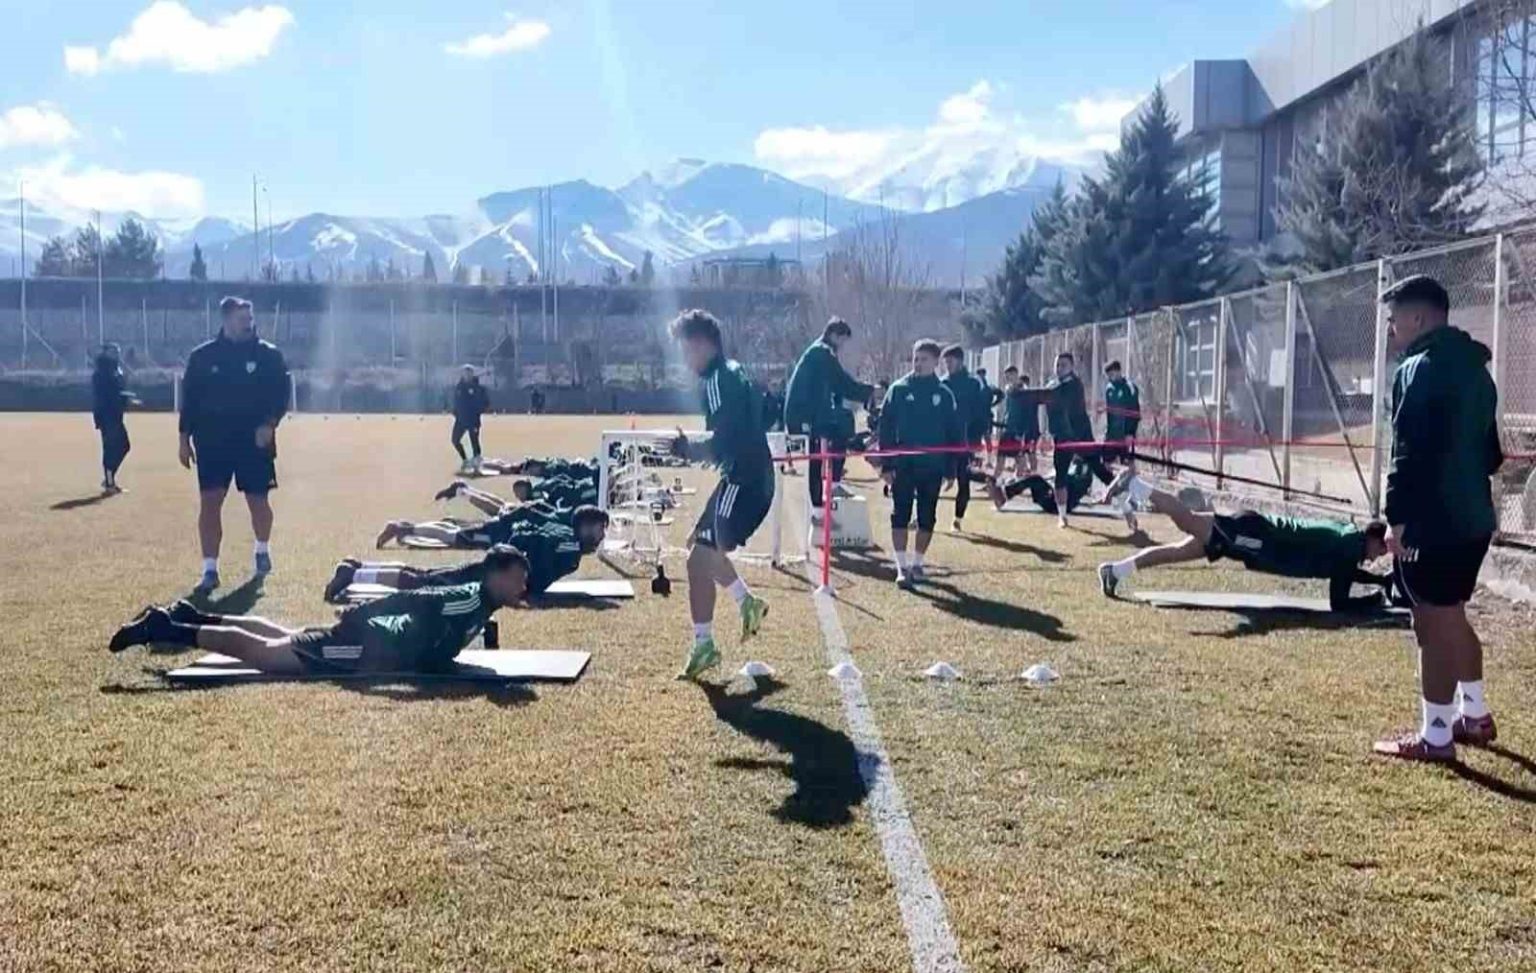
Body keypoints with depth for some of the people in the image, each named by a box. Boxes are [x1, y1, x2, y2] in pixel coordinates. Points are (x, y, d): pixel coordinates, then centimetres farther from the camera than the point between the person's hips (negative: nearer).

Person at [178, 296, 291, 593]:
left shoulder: (269, 355, 0)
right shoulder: (202, 356, 3)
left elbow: (282, 394, -1)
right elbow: (189, 399, 6)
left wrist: (269, 424, -17)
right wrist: (185, 438, 3)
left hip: (255, 441, 0)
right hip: (212, 441, 0)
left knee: (258, 501, 8)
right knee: (209, 501, -6)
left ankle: (263, 550, 36)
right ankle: (210, 570, -1)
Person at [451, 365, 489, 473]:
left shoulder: (478, 387, -6)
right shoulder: (458, 387, 8)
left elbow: (486, 402, -4)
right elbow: (455, 401, 18)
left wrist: (479, 411, -14)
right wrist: (455, 412, 6)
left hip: (473, 419, -5)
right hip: (460, 418, 5)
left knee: (474, 441, -6)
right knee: (455, 440, 8)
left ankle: (476, 463, -1)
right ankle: (465, 460, 25)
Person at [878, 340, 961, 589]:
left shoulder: (944, 394, 3)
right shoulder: (898, 389, 0)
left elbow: (954, 433, 6)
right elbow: (885, 427, 0)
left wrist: (951, 469, 2)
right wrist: (886, 464, -6)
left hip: (933, 466, 1)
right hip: (903, 465, -1)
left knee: (927, 518, 8)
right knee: (900, 515, -4)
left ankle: (917, 563, 22)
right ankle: (902, 567, -1)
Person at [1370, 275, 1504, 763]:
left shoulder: (1420, 369, -15)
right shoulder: (1475, 369, 15)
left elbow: (1409, 454, -21)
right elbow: (1489, 450, 21)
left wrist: (1397, 518, -18)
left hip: (1433, 522, -10)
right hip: (1472, 517, 10)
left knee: (1434, 624, -3)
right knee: (1453, 617, 21)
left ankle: (1436, 736, 4)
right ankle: (1475, 715, 32)